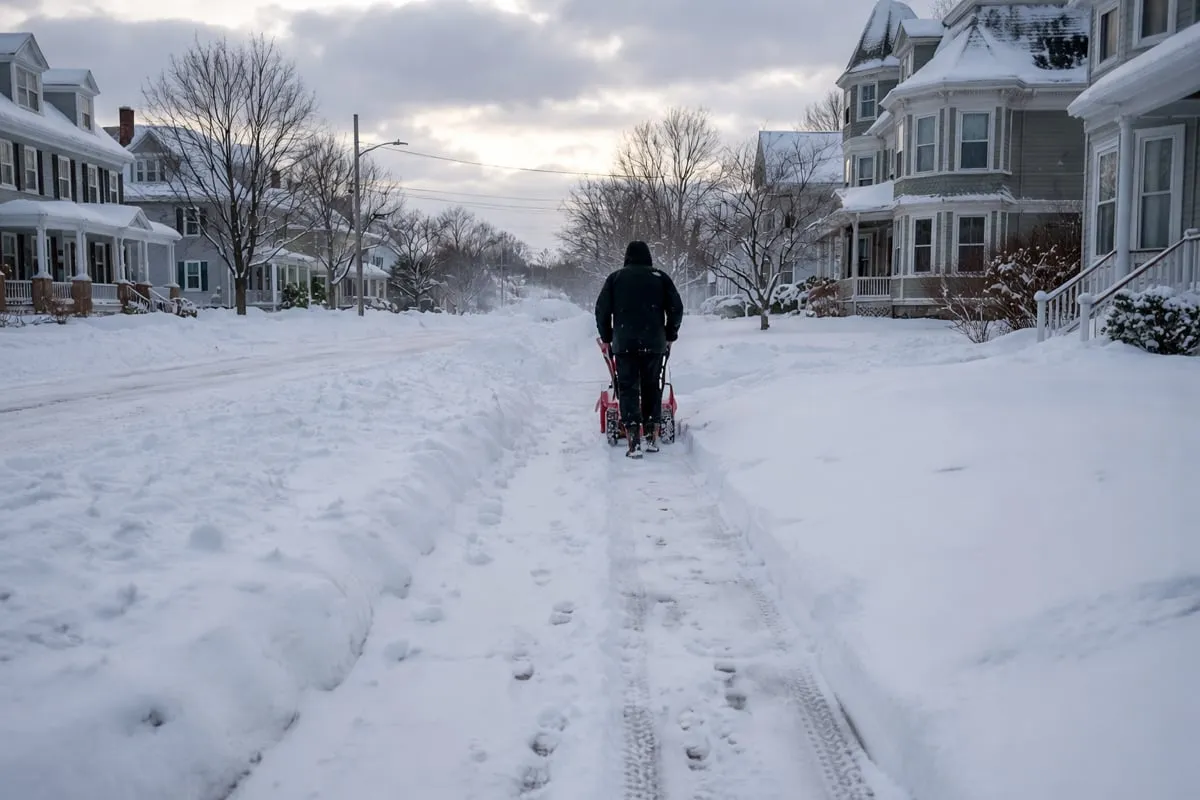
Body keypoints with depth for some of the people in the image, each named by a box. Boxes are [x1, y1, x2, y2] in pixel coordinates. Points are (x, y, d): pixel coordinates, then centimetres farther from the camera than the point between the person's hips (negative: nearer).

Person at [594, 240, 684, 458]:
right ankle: (653, 437, 13)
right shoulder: (661, 277, 7)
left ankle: (634, 441, -8)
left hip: (624, 343, -1)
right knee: (652, 388, 13)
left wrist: (606, 337, 15)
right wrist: (670, 336, 17)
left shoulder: (615, 278, 5)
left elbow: (602, 310, 3)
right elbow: (676, 308, 5)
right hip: (654, 343, 1)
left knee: (628, 389, 1)